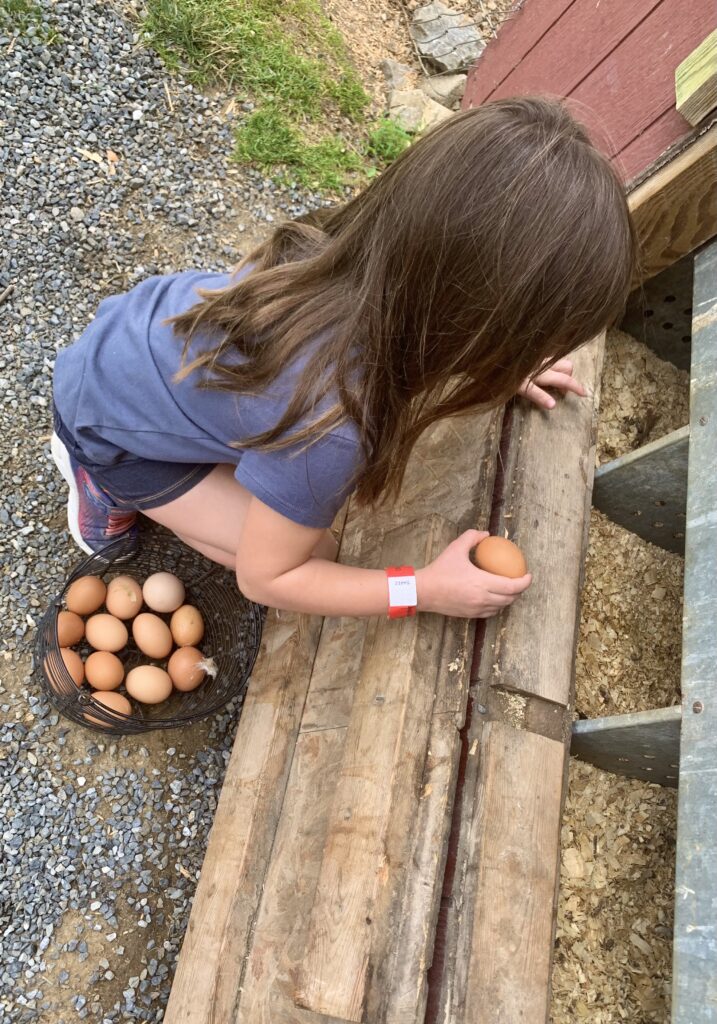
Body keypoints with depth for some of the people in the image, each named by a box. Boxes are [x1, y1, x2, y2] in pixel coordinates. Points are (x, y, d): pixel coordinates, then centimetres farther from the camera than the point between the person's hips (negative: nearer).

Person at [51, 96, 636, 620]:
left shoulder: (373, 252, -23)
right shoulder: (329, 431, -42)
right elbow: (264, 578, -24)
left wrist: (498, 369, 1)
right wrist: (428, 591, -22)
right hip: (110, 424, -6)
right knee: (311, 553, -4)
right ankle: (108, 481, 9)